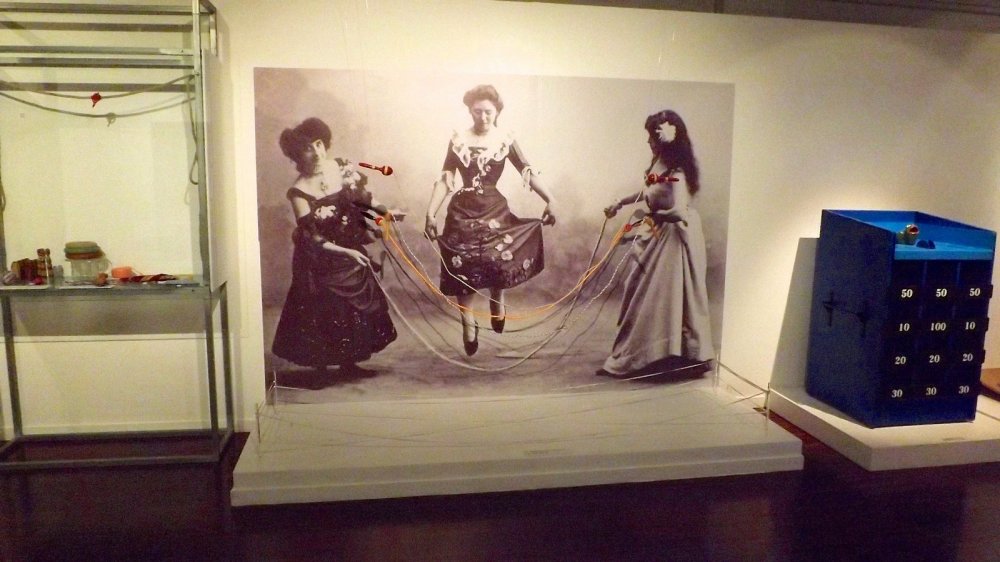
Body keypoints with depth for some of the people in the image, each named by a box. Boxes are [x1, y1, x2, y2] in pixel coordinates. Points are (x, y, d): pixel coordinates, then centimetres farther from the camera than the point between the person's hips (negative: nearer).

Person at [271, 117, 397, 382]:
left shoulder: (341, 169, -8)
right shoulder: (299, 191, -21)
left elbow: (360, 197, 7)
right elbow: (314, 240, -20)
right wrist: (346, 252, -27)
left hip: (352, 252, 5)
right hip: (322, 261, -5)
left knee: (358, 308, 14)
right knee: (324, 313, 6)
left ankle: (348, 364, 33)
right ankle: (321, 368, 27)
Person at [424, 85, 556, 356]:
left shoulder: (505, 139, 1)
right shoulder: (458, 140, 2)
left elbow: (528, 172, -2)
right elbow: (444, 179, 0)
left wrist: (550, 200, -11)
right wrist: (431, 213, -9)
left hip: (494, 208, -1)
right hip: (462, 211, 1)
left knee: (499, 257, -18)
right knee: (462, 268, 0)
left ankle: (497, 298, 15)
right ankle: (468, 323, 16)